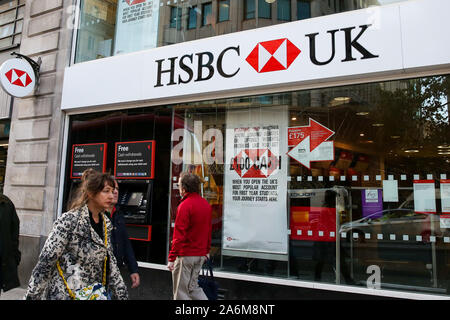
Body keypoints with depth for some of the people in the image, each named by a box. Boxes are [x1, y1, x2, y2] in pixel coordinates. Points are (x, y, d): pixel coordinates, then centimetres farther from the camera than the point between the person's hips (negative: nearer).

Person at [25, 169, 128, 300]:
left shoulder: (106, 223, 3)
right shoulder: (69, 220, -18)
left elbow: (110, 261, 8)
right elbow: (45, 261, -17)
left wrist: (122, 294, 7)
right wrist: (31, 295, -15)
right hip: (66, 294, -6)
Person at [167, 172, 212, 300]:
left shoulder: (185, 206, -17)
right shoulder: (206, 204, 7)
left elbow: (179, 235, -19)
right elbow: (209, 230, 14)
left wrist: (171, 258, -14)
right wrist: (207, 250, 24)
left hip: (186, 255, -8)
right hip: (201, 255, 8)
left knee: (181, 291, 6)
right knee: (193, 287, 20)